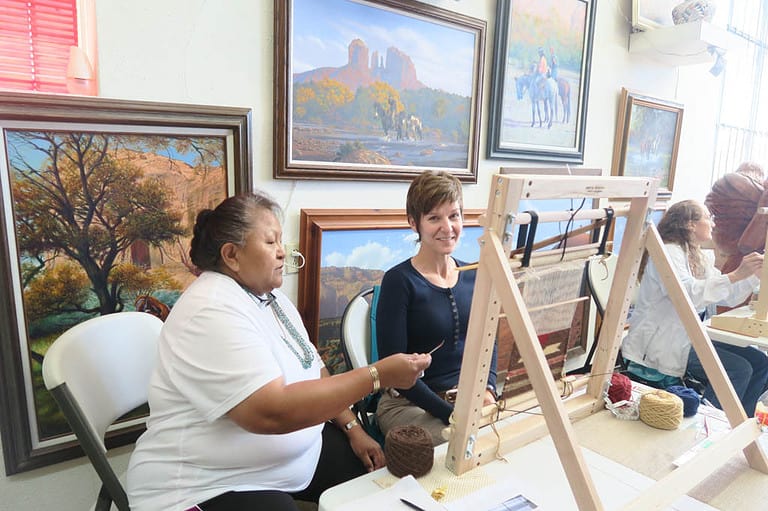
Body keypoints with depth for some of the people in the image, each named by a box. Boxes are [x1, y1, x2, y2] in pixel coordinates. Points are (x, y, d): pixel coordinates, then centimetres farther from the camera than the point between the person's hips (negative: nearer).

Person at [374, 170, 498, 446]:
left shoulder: (472, 276, 5)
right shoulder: (399, 281, -13)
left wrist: (487, 389, -7)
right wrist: (451, 414, -19)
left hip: (468, 398, 6)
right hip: (411, 404, -5)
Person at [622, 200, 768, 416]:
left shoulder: (700, 258, 17)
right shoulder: (668, 252, -12)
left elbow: (727, 297, 13)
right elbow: (687, 294, -28)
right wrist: (736, 275, -29)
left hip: (687, 338, 10)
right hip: (660, 343, -9)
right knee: (739, 369, -18)